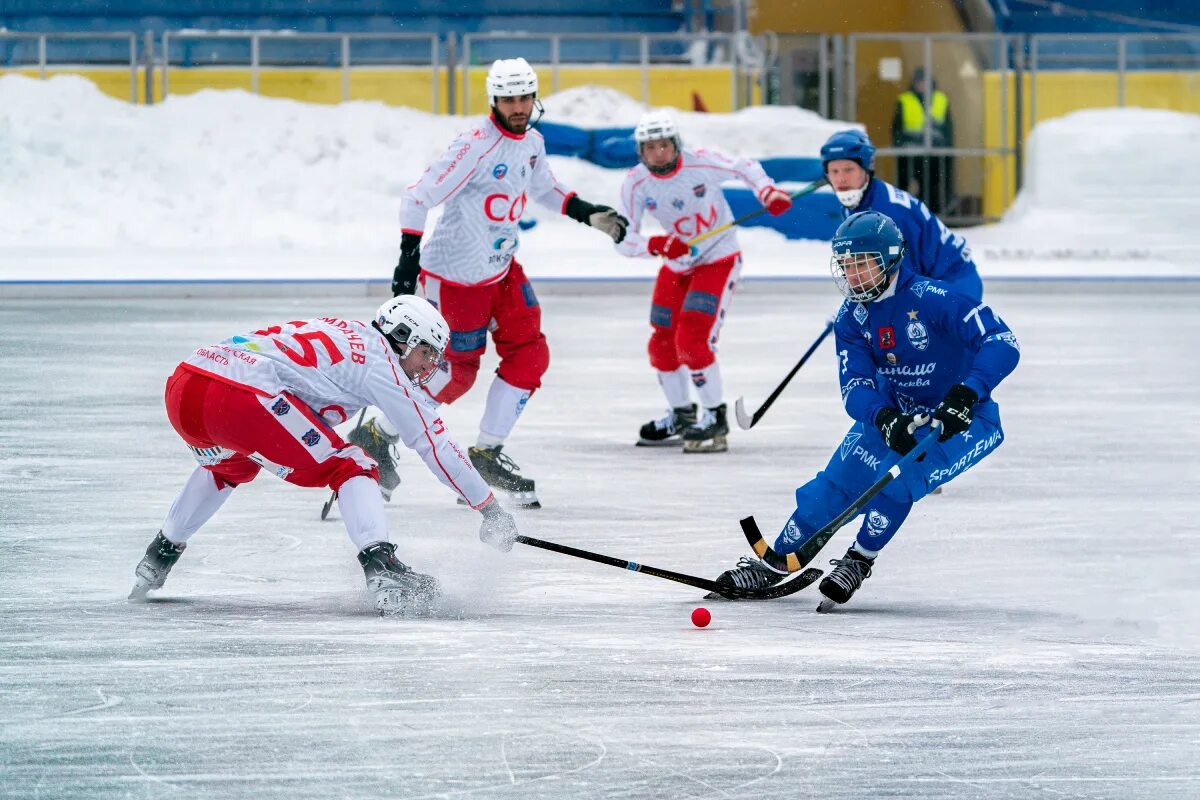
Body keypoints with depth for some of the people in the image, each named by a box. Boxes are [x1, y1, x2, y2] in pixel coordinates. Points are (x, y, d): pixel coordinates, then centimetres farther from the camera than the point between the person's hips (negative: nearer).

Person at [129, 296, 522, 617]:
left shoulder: (342, 334, 29)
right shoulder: (379, 361, 6)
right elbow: (432, 441, 7)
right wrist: (490, 508, 12)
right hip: (240, 396, -9)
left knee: (229, 467, 39)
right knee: (350, 468, 1)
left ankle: (160, 555, 45)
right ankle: (381, 567, -16)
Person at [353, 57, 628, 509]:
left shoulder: (532, 142, 3)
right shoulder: (476, 147, -24)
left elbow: (541, 188, 24)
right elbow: (418, 198, -26)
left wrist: (587, 214, 13)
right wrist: (408, 259, -32)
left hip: (501, 268, 8)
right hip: (456, 276, -8)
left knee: (530, 355, 3)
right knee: (456, 372, -2)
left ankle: (488, 453, 14)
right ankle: (376, 437, 15)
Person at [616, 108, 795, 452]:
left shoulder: (701, 163, -22)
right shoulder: (636, 183, -14)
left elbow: (743, 168, -4)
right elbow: (623, 239, -16)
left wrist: (768, 192, -21)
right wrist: (656, 245, -35)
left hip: (718, 260, -5)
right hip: (676, 266, 5)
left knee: (692, 340, -18)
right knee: (662, 344, 11)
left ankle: (715, 417, -4)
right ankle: (681, 417, 32)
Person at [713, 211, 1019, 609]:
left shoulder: (931, 299, -25)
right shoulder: (851, 318, -6)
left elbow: (1001, 342, -32)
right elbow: (855, 387, -14)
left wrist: (965, 395, -45)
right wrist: (885, 419, -36)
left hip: (962, 421, -6)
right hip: (895, 413, 6)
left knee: (898, 479, -28)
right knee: (835, 484, -1)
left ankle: (859, 561, -6)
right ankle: (773, 563, 17)